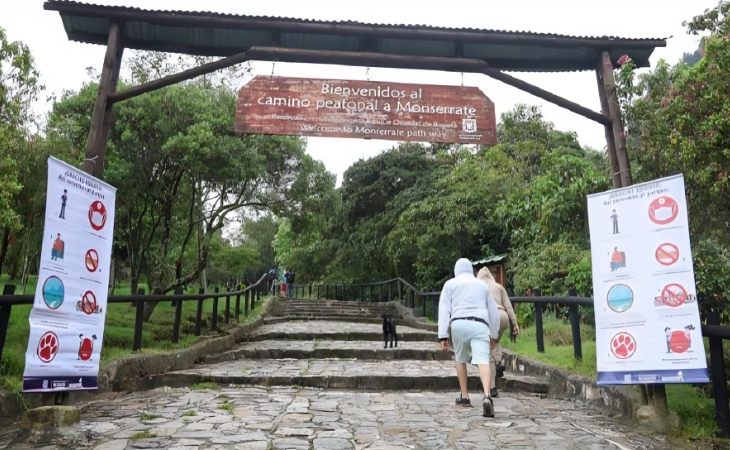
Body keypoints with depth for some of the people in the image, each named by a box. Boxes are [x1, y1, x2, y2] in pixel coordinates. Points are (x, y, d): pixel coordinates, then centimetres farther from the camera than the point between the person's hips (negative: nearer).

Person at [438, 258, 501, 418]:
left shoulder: (450, 284, 17)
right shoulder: (483, 285, 24)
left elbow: (444, 310, 6)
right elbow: (493, 312, 27)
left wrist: (443, 336, 3)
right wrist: (494, 335, 36)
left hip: (459, 324, 0)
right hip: (480, 325, 1)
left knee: (460, 360, 20)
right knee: (483, 362, -12)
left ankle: (464, 397, 25)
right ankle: (487, 396, -34)